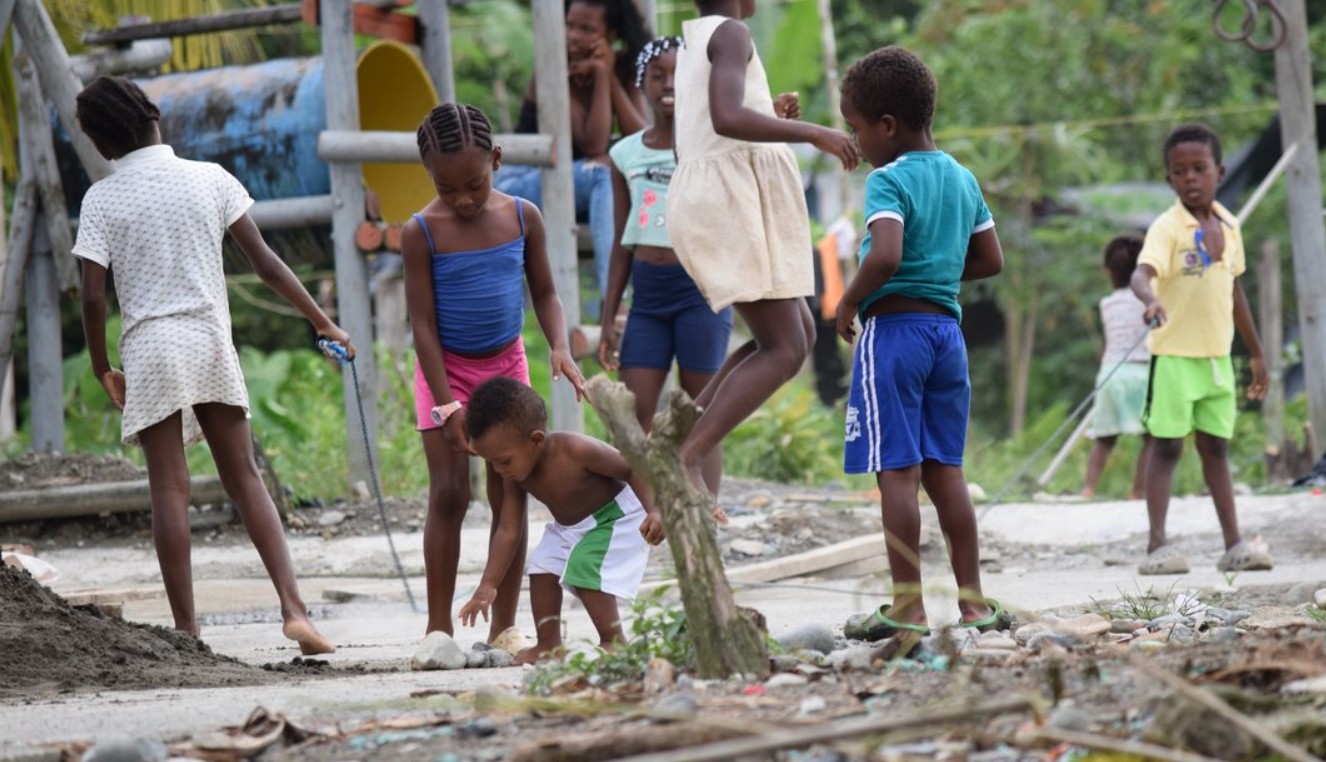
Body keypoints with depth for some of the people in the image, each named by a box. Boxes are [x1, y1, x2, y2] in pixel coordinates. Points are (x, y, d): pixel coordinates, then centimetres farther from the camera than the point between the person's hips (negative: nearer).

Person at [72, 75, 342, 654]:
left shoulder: (102, 199, -2)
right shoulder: (210, 179, 3)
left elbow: (92, 295, -6)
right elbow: (264, 262, 1)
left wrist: (101, 368, 7)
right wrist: (322, 321, 7)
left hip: (149, 346, -2)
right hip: (212, 342, 2)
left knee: (169, 487, 0)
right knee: (244, 478, 9)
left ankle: (186, 630, -3)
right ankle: (293, 607, -4)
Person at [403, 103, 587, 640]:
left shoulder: (522, 218, -5)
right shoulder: (422, 233, -14)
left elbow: (544, 293, 5)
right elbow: (423, 322, -14)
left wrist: (560, 347, -15)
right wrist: (446, 404, -18)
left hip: (507, 365, 3)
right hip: (447, 370, -3)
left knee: (510, 495, 1)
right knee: (448, 494, -8)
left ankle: (504, 626, 6)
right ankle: (439, 626, -1)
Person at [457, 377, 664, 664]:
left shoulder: (576, 451, -35)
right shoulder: (517, 476, -13)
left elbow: (632, 467, -26)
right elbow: (508, 531, -7)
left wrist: (653, 511, -35)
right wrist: (488, 585, -10)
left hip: (616, 519, -8)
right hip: (569, 527, 8)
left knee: (583, 570, -24)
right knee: (542, 568, -1)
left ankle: (613, 641, -15)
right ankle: (548, 644, 6)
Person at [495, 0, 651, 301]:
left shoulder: (621, 70, 1)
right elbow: (593, 147, -25)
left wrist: (611, 79, -17)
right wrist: (600, 77, -26)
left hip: (584, 191, 6)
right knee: (603, 172, -33)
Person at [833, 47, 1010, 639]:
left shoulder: (889, 180, -12)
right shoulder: (962, 179, 12)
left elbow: (884, 256, -27)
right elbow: (991, 260, 19)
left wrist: (849, 301, -12)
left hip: (893, 328, -8)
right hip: (947, 328, 8)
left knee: (897, 471, -5)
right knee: (945, 470, 12)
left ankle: (907, 607, -5)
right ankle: (973, 601, 11)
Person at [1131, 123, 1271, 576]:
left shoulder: (1229, 227, 7)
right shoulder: (1168, 228, -14)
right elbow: (1142, 272, -31)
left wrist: (1256, 352, 21)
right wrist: (1151, 299, -54)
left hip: (1217, 355, 6)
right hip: (1174, 353, -6)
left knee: (1216, 448, 11)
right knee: (1166, 446, -4)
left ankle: (1233, 545, 13)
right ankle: (1157, 545, -4)